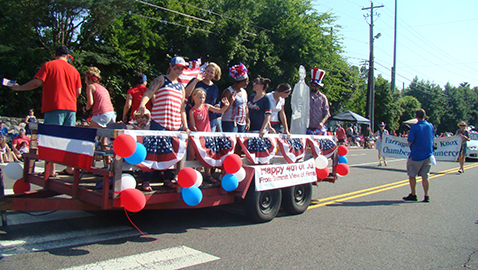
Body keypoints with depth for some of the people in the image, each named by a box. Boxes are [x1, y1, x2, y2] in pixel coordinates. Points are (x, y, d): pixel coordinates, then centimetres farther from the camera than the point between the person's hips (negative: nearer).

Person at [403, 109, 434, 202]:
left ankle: (413, 195, 12)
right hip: (428, 154, 5)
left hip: (416, 155, -5)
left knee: (412, 175, 9)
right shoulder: (431, 126, 1)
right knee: (425, 176, 9)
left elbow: (410, 142, -14)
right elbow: (432, 139, 15)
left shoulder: (414, 127, -14)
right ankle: (426, 196, 8)